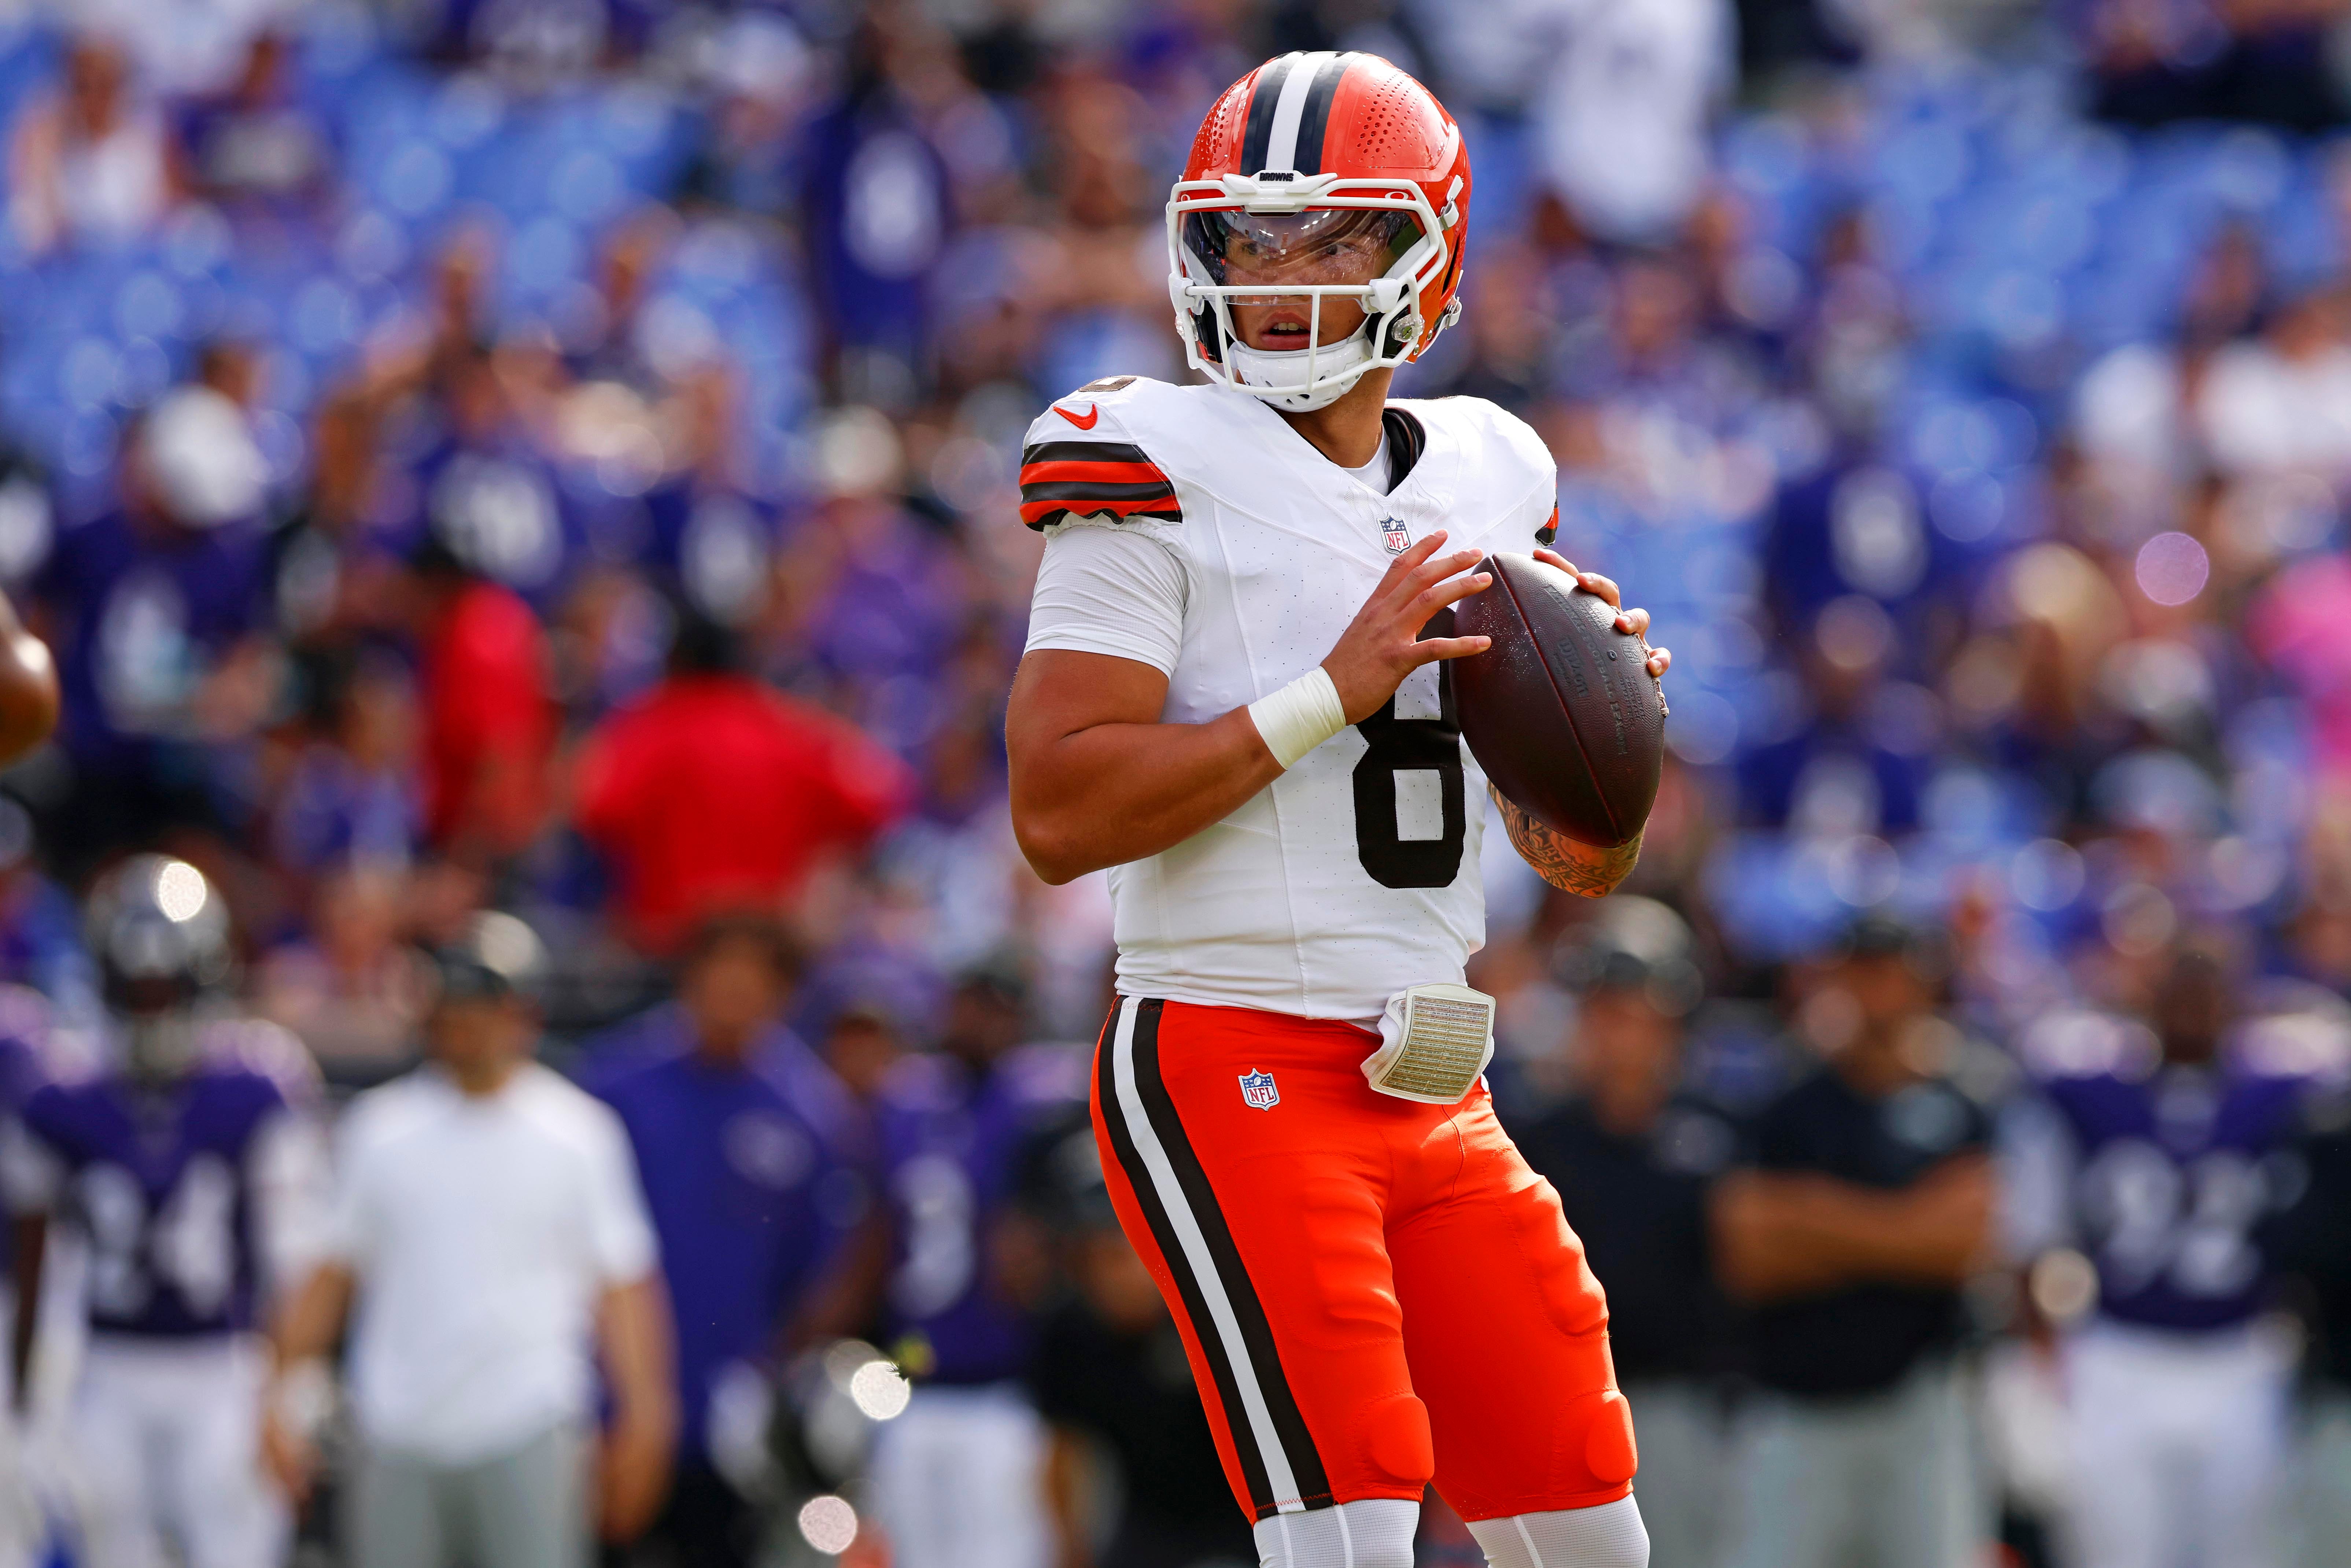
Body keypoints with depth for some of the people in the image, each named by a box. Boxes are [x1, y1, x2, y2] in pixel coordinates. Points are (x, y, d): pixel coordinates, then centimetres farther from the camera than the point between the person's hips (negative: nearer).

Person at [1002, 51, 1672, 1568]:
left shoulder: (1488, 480, 13)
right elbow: (1058, 811, -17)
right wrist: (1334, 691, -19)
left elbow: (1587, 863, 19)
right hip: (1232, 1073, -7)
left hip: (1433, 1096, 7)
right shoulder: (1159, 472, -6)